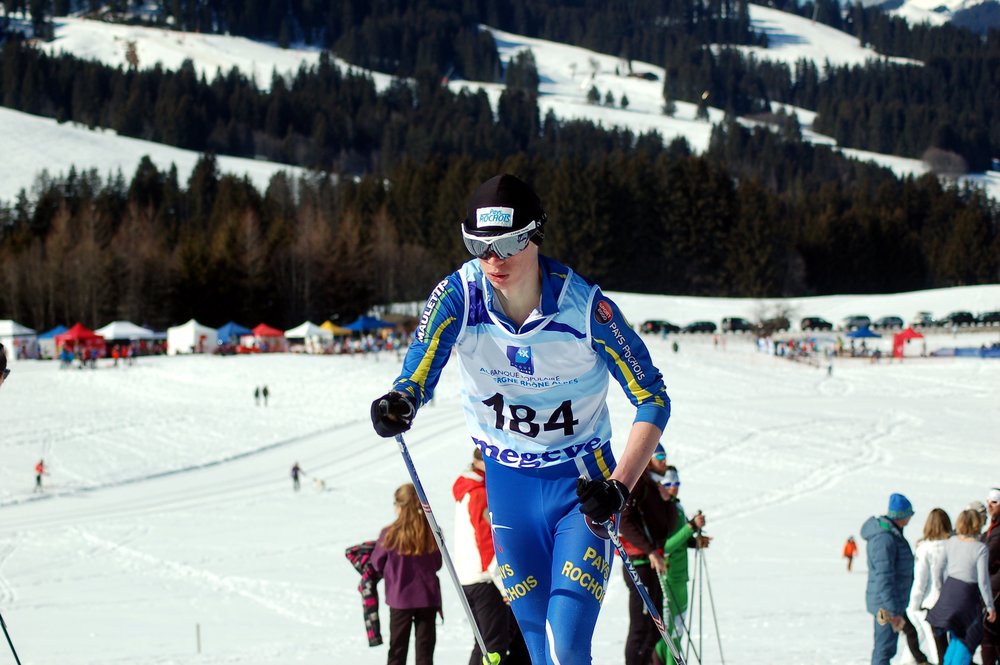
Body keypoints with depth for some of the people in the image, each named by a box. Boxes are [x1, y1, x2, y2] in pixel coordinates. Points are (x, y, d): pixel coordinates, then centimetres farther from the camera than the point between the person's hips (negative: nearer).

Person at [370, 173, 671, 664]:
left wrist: (619, 487, -27)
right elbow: (417, 375, -20)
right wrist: (399, 404, -45)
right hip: (507, 483, 3)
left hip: (582, 482, -3)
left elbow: (652, 400, -14)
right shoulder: (459, 295, -15)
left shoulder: (586, 307, -21)